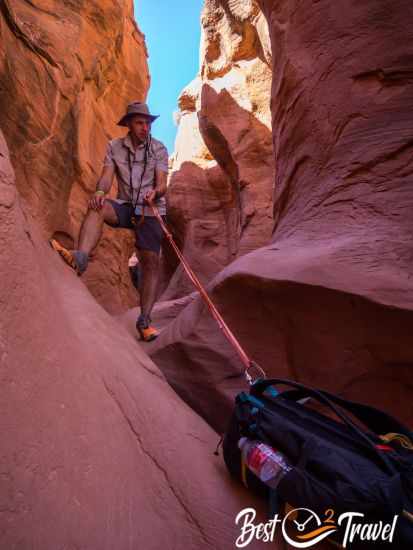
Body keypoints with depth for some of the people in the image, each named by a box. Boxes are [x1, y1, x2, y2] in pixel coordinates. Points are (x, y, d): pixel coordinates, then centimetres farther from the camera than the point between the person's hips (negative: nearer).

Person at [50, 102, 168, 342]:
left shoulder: (158, 148, 2)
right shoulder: (115, 146, 7)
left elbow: (162, 184, -9)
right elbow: (107, 177, -5)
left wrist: (155, 192, -33)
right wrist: (100, 191, -28)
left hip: (151, 209, -2)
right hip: (125, 206, 2)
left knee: (151, 260, -13)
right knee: (97, 206, -30)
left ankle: (144, 320, -10)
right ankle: (81, 257, -49)